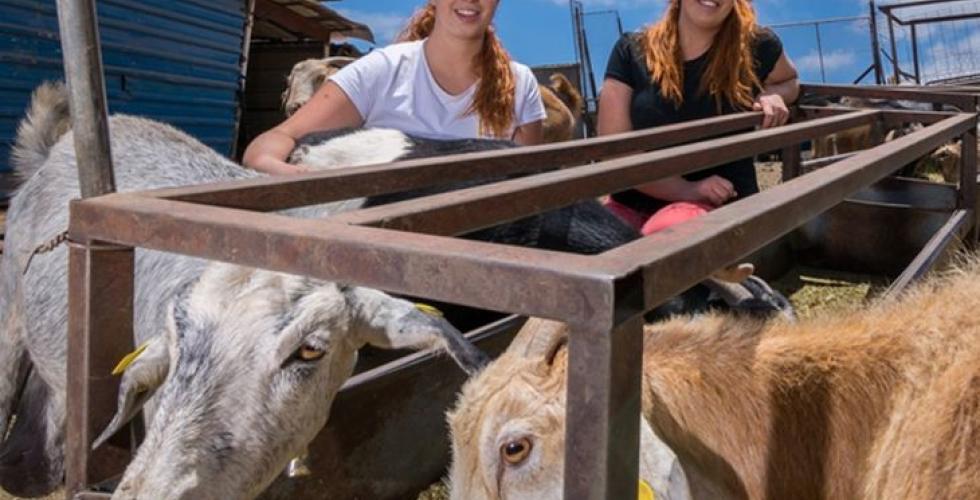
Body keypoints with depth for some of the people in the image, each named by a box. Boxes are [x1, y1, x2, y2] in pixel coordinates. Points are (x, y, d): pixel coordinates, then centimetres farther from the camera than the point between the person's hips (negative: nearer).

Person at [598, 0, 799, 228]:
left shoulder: (756, 46, 1)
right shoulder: (631, 51, 0)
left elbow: (790, 80, 26)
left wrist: (772, 96, 0)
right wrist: (689, 190, -17)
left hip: (719, 204, -2)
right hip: (634, 204, 2)